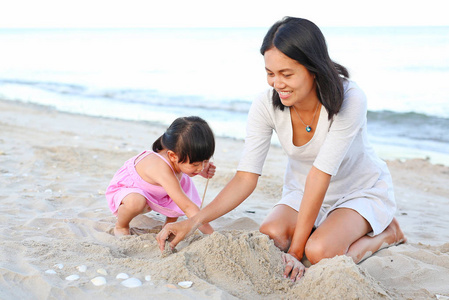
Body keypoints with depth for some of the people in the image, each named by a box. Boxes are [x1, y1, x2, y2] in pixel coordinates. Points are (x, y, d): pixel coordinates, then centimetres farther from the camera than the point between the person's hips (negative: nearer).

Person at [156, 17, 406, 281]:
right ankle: (329, 228, 7)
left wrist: (295, 251, -31)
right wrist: (193, 222, -32)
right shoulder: (267, 106, -19)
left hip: (361, 190, -4)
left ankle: (387, 232, 2)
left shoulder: (349, 100, -30)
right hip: (304, 192, 4)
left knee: (320, 252, -29)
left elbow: (320, 176, -33)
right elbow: (246, 177, -20)